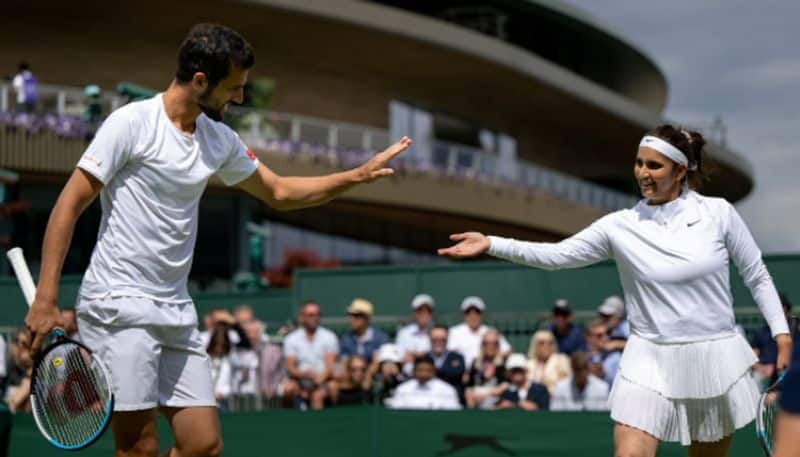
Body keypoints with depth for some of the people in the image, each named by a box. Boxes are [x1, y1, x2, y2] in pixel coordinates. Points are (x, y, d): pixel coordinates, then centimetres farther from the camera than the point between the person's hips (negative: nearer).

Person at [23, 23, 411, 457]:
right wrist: (45, 300, -15)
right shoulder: (133, 122, -8)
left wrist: (359, 174, 15)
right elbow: (70, 204, -9)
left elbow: (280, 192, 26)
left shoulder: (219, 140, 12)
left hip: (177, 313, 7)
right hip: (118, 304, -7)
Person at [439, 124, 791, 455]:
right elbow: (555, 254, -9)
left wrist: (781, 333, 0)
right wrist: (491, 244, -20)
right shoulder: (620, 226, -4)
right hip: (650, 363, -1)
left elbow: (757, 277, 6)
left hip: (716, 362, 1)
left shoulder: (719, 213, -3)